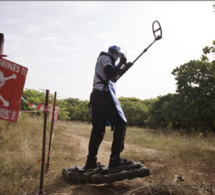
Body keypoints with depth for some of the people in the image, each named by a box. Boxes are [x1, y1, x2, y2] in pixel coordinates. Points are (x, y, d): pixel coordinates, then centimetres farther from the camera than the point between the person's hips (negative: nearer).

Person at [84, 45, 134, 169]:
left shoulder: (102, 59, 29)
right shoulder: (105, 57, 1)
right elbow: (110, 74, -14)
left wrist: (119, 67, 22)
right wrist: (121, 63, -7)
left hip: (96, 94, 9)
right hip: (104, 94, -9)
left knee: (98, 128, 7)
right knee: (121, 123, -8)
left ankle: (91, 162, 7)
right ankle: (115, 159, -13)